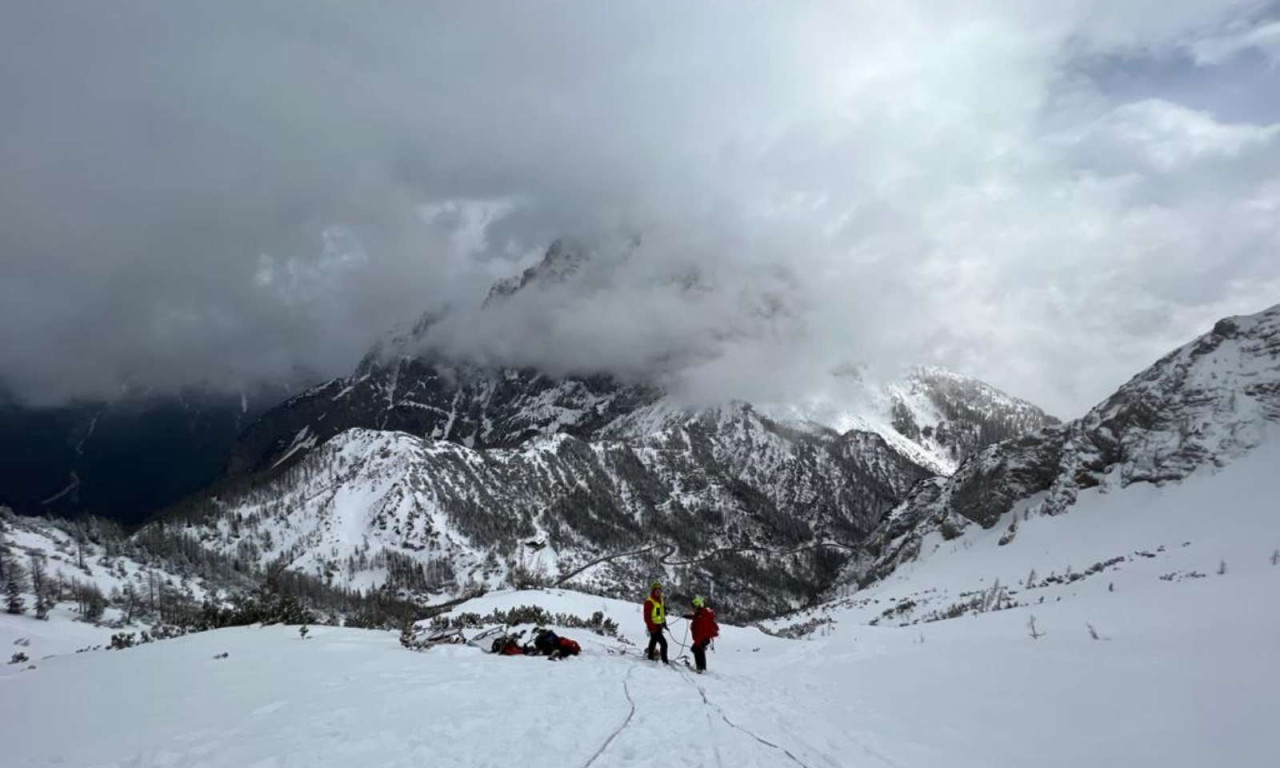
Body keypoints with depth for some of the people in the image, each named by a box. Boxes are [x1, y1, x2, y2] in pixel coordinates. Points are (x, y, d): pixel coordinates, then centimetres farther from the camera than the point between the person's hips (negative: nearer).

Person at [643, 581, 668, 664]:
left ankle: (650, 657, 33)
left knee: (653, 641, 20)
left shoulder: (661, 600, 11)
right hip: (654, 627, -9)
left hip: (659, 625, 9)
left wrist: (664, 624, 12)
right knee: (663, 643, -13)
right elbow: (647, 617, -18)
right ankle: (665, 661, -8)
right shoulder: (649, 602, -16)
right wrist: (652, 627, -21)